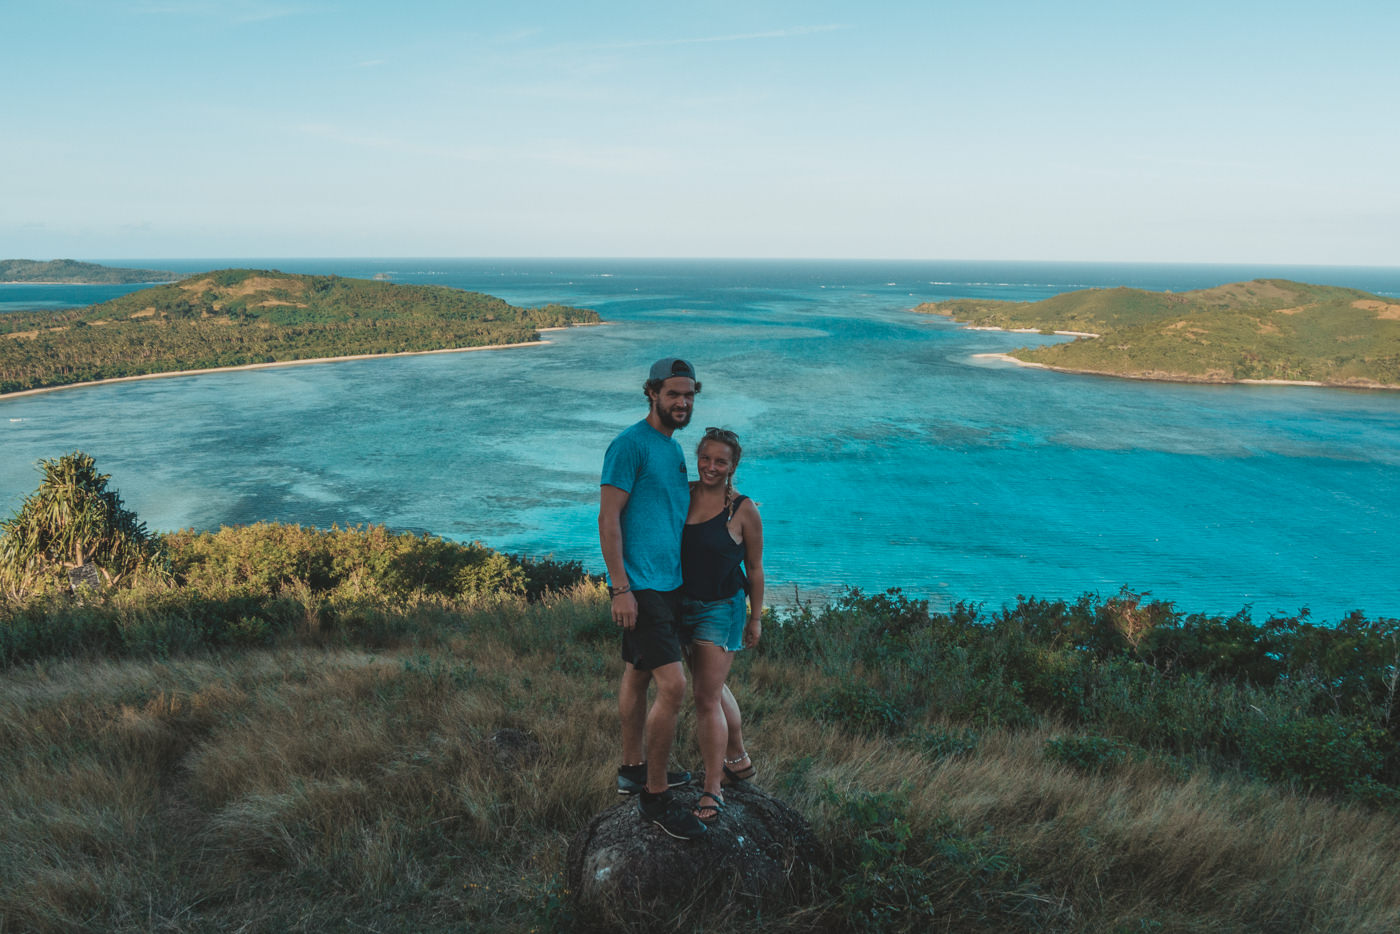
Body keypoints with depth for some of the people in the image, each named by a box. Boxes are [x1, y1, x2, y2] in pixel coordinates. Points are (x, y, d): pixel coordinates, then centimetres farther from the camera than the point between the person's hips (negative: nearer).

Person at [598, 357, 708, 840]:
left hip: (668, 581, 9)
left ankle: (634, 768, 32)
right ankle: (655, 794, 1)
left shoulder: (675, 447, 15)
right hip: (639, 585, -9)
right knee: (673, 685, -11)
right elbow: (608, 519, -16)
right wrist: (620, 588, -20)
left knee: (638, 675, 19)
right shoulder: (630, 445, -13)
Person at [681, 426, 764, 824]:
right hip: (682, 604, 6)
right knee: (714, 687, 21)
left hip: (722, 609, -6)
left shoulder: (743, 510, -11)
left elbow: (755, 568, -2)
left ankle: (712, 791, 8)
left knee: (706, 698, -6)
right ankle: (739, 761, 41)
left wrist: (755, 617, 1)